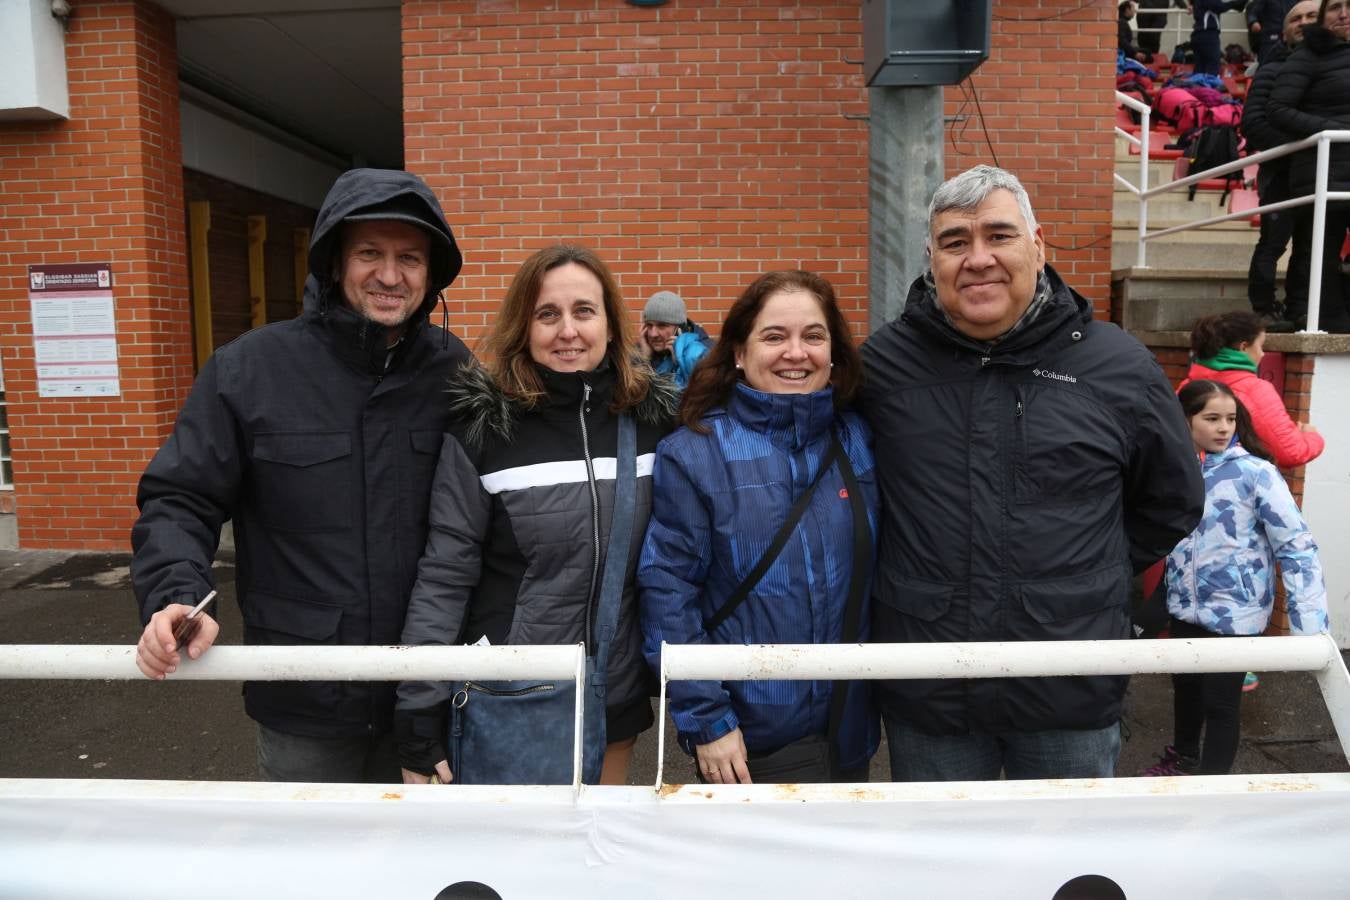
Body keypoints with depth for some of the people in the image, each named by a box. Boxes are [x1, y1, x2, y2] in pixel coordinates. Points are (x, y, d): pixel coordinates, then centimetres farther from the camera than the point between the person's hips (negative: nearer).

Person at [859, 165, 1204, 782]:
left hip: (1073, 701, 1)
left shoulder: (1120, 367, -2)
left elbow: (1172, 505, 12)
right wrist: (917, 583, 6)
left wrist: (1086, 580, 5)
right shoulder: (880, 362, -3)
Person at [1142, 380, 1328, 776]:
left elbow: (1297, 547, -17)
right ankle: (1183, 757, 48)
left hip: (1234, 614, -5)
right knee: (1186, 687, 23)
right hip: (1185, 608, 5)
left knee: (1220, 702, 7)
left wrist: (1309, 626, -23)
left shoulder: (1255, 472, -15)